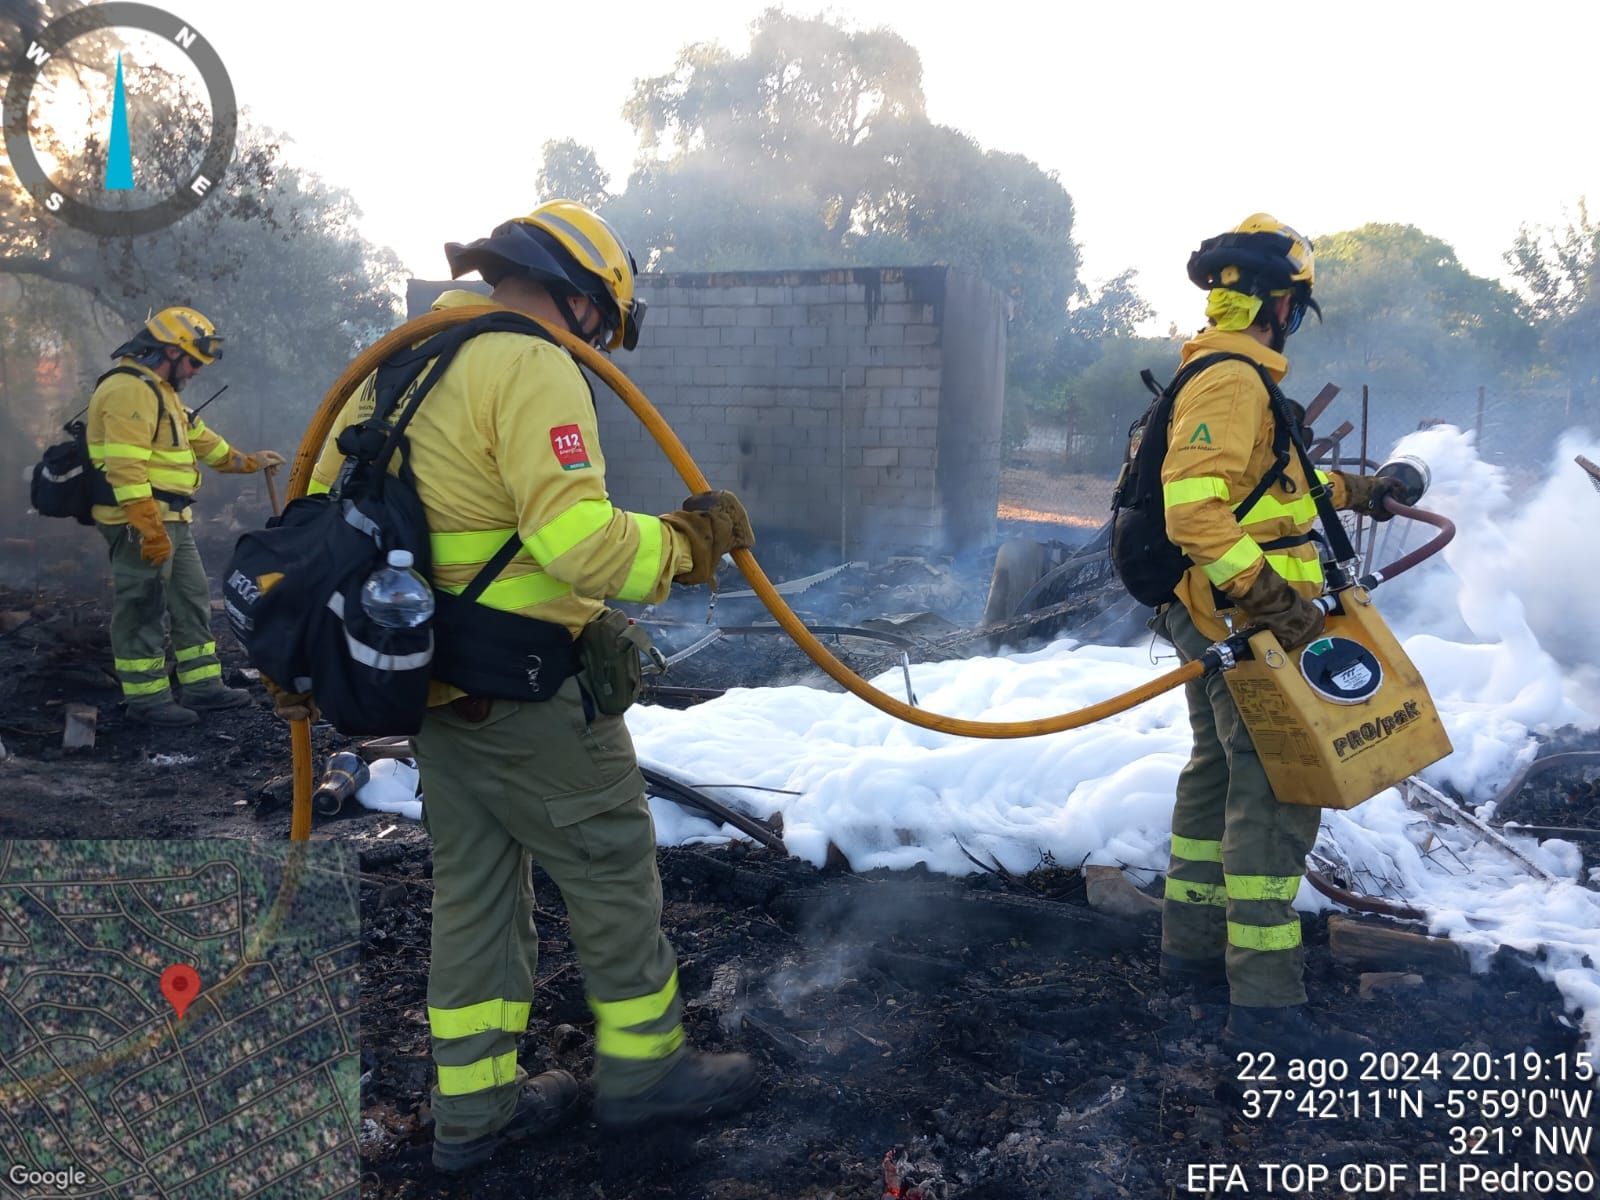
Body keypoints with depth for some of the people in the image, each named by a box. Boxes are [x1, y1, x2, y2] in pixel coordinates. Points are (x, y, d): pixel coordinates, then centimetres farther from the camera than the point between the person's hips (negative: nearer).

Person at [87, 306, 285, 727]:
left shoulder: (161, 389, 18)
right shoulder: (129, 389, -17)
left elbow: (199, 438, 31)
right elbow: (126, 468, -24)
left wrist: (248, 462, 35)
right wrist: (149, 530, -27)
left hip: (172, 518, 11)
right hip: (141, 522, -11)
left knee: (192, 600, 15)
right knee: (142, 610, -3)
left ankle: (203, 685, 23)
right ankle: (146, 698, 5)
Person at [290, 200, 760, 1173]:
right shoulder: (533, 368, -15)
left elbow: (327, 502, 18)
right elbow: (577, 538, -27)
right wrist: (692, 537, -13)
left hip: (439, 680, 9)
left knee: (474, 883, 16)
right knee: (611, 863, 7)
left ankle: (475, 1104, 26)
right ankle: (643, 1064, 23)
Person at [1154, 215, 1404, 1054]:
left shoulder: (1232, 376, 17)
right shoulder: (1232, 379, -17)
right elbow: (1192, 501, -30)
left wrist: (1353, 489, 39)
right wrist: (1264, 591, -33)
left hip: (1220, 619, 11)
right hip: (1246, 624, -11)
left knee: (1218, 773, 18)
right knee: (1275, 797, -9)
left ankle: (1193, 945, 31)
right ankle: (1264, 1002, -5)